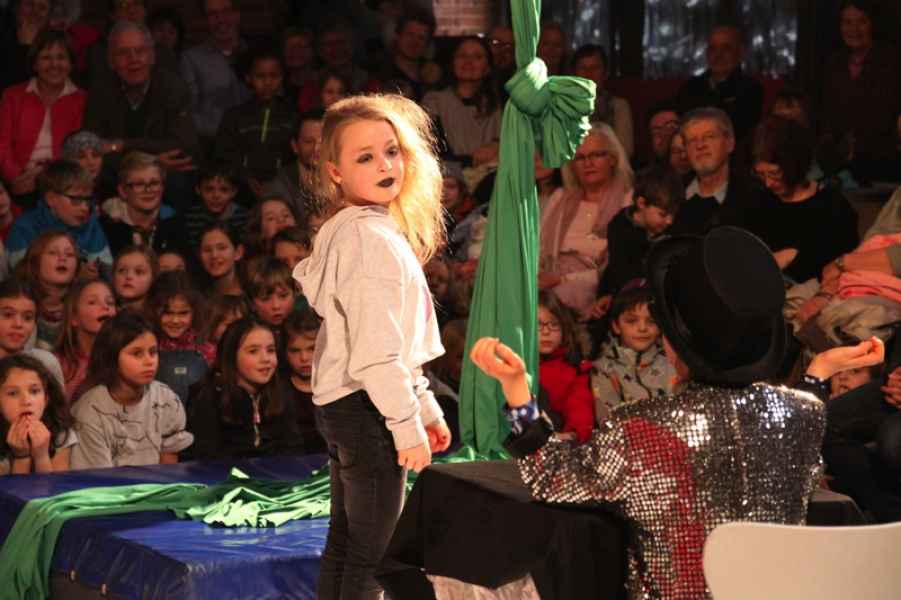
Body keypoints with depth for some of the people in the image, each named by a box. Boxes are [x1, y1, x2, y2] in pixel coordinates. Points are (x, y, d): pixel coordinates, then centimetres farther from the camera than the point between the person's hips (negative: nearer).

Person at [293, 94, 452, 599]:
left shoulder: (349, 232, 15)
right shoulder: (371, 239, -17)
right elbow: (376, 352, -23)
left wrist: (427, 408, 21)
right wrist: (408, 426, -18)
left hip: (344, 407, 11)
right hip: (368, 409, -10)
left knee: (344, 544, 16)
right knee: (371, 556, -5)